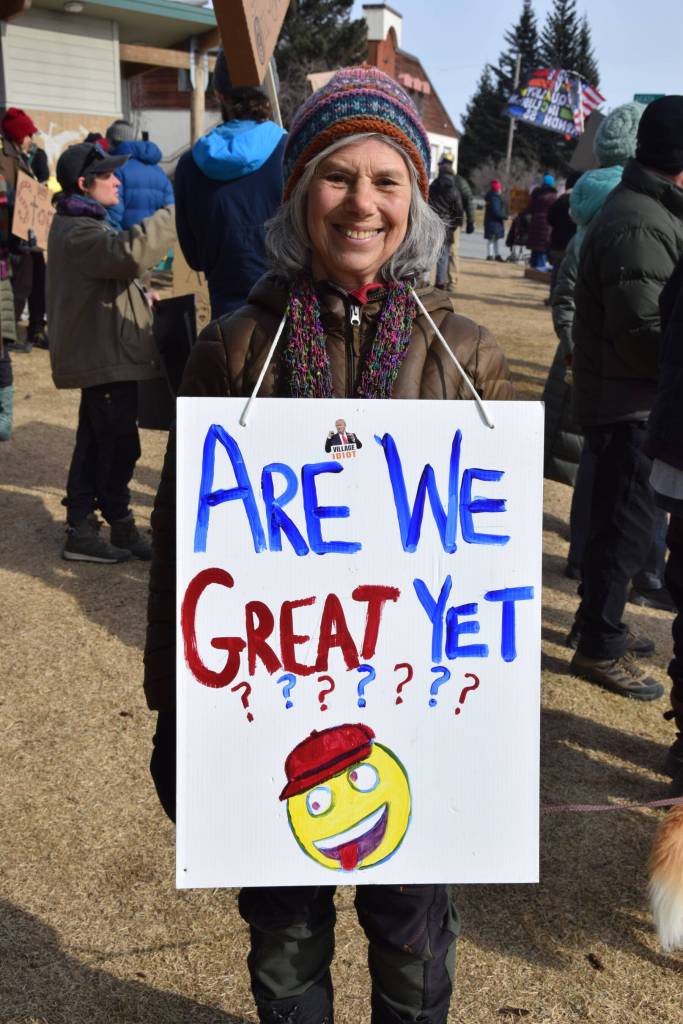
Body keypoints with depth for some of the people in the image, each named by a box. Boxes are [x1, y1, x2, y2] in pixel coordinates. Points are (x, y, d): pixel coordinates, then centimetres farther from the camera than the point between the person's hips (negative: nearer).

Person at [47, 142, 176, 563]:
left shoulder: (77, 225, 16)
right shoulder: (78, 232, -19)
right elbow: (129, 252, -39)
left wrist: (138, 296, 16)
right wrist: (175, 214, -34)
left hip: (98, 354, 11)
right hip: (106, 358, -11)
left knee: (96, 445, 14)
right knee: (120, 447, -2)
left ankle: (82, 528, 22)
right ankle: (122, 529, 10)